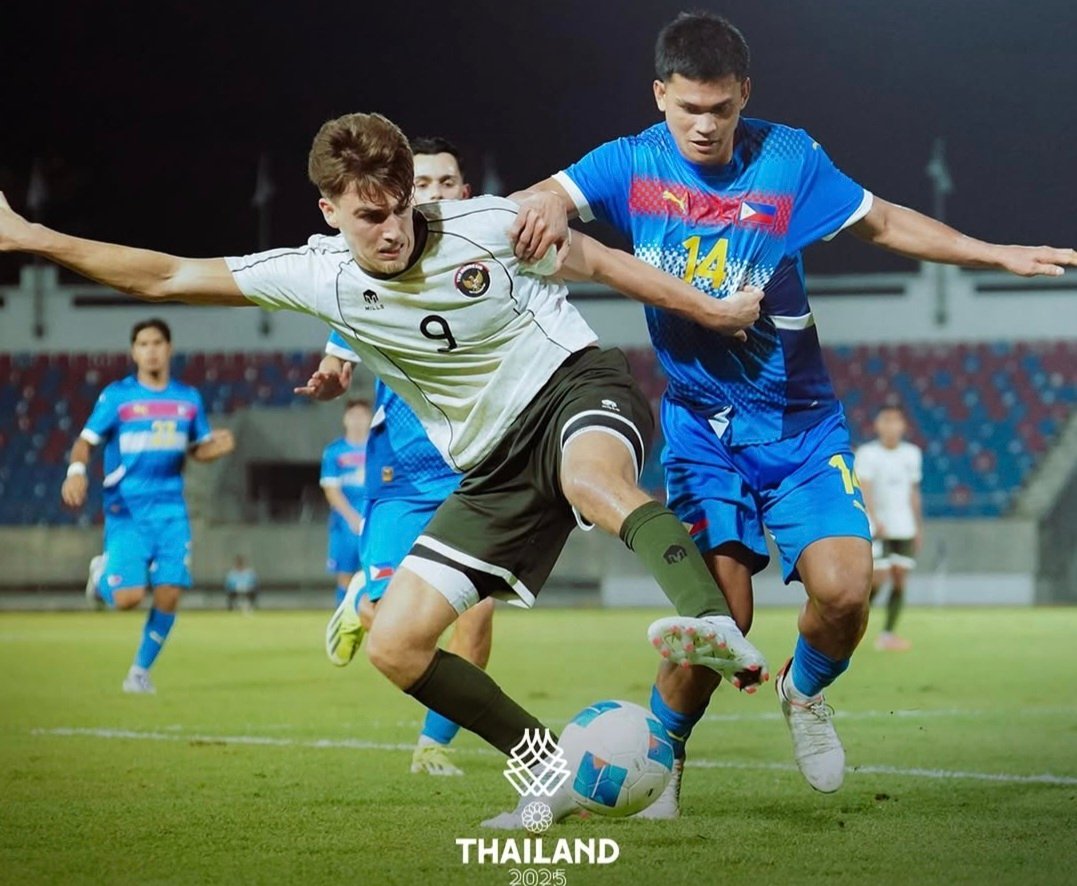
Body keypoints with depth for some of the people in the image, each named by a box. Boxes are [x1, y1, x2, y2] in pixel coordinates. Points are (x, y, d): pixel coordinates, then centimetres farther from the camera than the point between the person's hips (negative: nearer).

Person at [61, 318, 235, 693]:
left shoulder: (189, 398, 10)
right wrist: (76, 471, -23)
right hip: (126, 509, -3)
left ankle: (140, 671, 14)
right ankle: (102, 572, 22)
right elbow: (86, 441, -2)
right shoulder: (117, 395, -1)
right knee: (128, 597, -14)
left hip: (171, 510, 3)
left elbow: (197, 449, 18)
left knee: (168, 596, -5)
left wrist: (218, 446, -5)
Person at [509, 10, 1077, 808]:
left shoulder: (789, 157, -3)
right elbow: (543, 199, -18)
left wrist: (996, 254, 4)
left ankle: (806, 694, 18)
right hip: (703, 423, -1)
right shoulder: (632, 165, -4)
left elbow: (882, 222, 9)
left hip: (802, 422, 1)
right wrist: (547, 205, -42)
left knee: (843, 588, -17)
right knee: (721, 614, -15)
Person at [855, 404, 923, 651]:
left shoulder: (912, 453, 10)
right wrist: (875, 520, -31)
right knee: (878, 578, -12)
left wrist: (918, 526, 17)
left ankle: (887, 634, 3)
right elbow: (864, 489, -17)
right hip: (877, 528, -5)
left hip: (905, 528, 5)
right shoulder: (867, 453, -6)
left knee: (899, 580, -1)